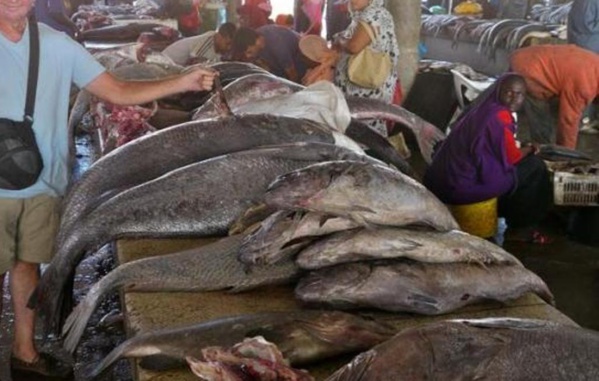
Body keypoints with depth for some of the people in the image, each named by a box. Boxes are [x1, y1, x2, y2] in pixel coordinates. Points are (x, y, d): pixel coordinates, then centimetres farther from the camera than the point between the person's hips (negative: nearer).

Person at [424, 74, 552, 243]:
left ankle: (510, 216, 37)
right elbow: (512, 157, -7)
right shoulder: (500, 116, -15)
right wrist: (530, 149, 13)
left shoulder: (480, 106, 13)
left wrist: (522, 149, 19)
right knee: (535, 167, 4)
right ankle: (521, 226, 16)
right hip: (464, 185, -10)